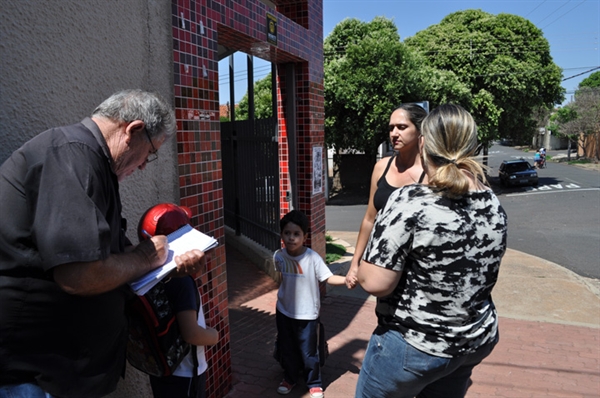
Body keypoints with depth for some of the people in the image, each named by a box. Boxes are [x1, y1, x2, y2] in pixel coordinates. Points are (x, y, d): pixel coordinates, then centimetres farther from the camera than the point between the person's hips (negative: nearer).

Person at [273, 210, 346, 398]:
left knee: (308, 353, 10)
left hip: (306, 314, -3)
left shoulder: (313, 258, -21)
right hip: (284, 311, 4)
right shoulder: (278, 256, -9)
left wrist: (346, 279, -38)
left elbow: (328, 278, -21)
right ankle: (289, 378, 45)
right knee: (286, 349, 20)